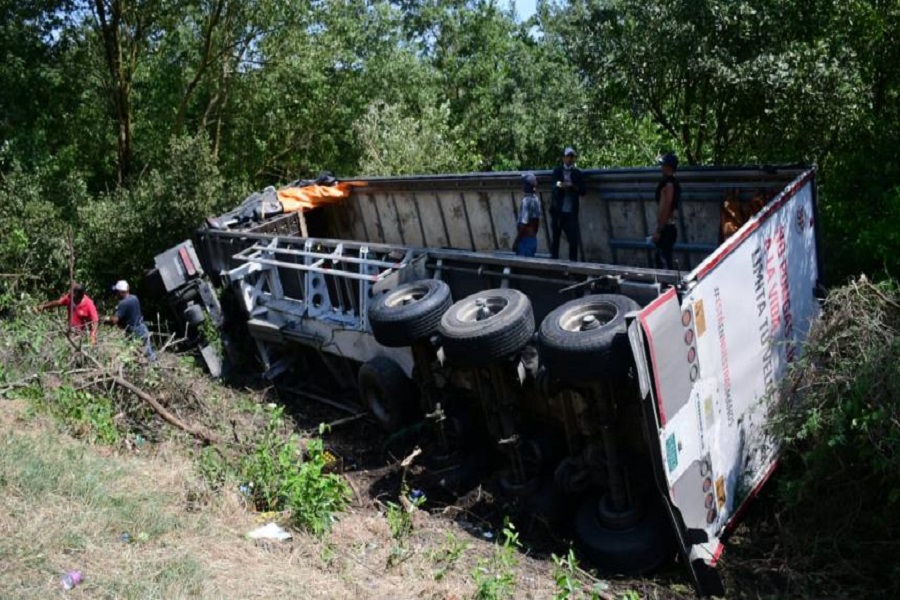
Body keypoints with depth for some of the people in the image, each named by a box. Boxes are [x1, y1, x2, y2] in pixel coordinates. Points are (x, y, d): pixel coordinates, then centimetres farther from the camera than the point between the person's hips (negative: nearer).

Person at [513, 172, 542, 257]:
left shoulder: (526, 200, -17)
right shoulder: (536, 200, 9)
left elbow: (523, 224, -20)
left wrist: (516, 242, -15)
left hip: (525, 239, -8)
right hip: (533, 239, 9)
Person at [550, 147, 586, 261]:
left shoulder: (578, 173, 8)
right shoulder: (557, 171, 6)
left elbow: (582, 191, 3)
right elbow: (554, 188, -6)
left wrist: (572, 186, -14)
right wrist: (559, 185, -27)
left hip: (571, 212, 0)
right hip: (557, 211, 0)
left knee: (574, 239, -3)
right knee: (555, 237, 6)